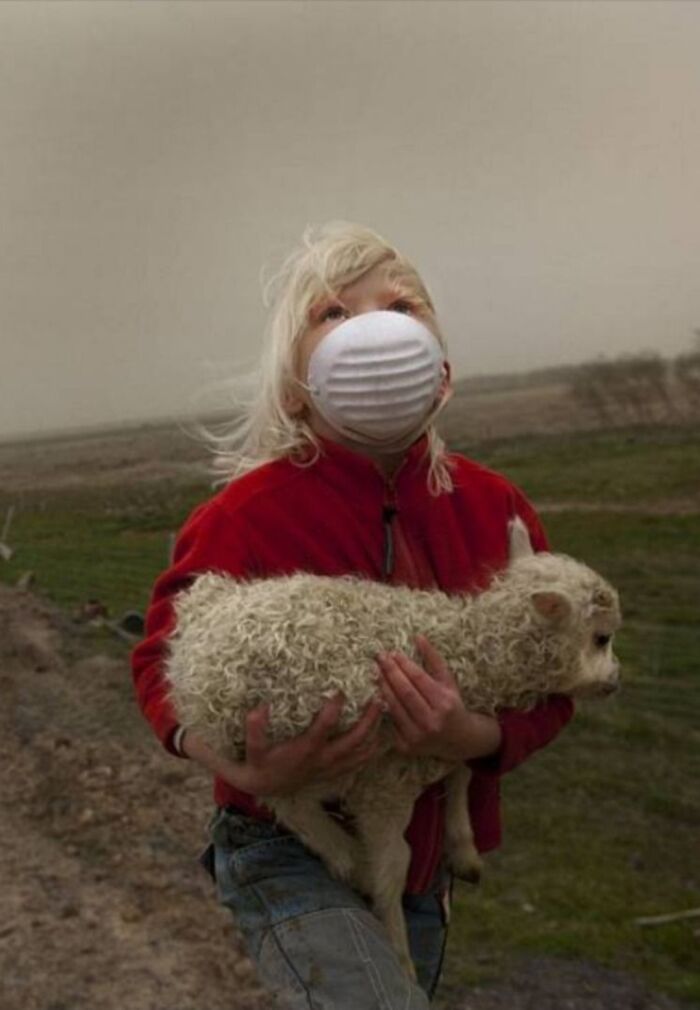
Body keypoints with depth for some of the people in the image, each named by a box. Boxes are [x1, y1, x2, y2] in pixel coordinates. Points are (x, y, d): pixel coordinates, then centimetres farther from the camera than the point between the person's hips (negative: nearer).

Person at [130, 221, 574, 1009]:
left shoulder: (492, 506, -11)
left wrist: (475, 737, -27)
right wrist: (246, 771, -28)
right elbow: (159, 664, -10)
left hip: (424, 856, 5)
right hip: (286, 850, -4)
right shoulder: (245, 514, -22)